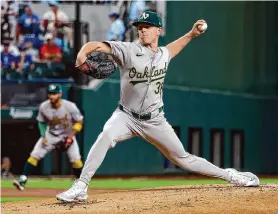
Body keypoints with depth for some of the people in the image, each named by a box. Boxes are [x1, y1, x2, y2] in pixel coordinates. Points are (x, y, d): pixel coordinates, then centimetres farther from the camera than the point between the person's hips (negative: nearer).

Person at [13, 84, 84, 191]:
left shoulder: (69, 106, -25)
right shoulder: (44, 107, -18)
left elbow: (79, 122, -13)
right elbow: (41, 122, 1)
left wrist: (71, 137, -22)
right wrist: (43, 136, -12)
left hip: (68, 135, -2)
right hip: (50, 135, 2)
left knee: (76, 160, -15)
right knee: (34, 155, -13)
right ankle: (22, 179, -13)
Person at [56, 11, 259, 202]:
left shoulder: (164, 55, 1)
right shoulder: (129, 50, -14)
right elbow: (96, 45, -26)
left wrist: (192, 34, 17)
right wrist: (82, 54, -47)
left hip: (155, 121, 3)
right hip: (126, 116, -3)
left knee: (182, 158, 8)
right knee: (106, 137, -33)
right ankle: (80, 187, -31)